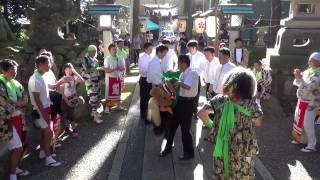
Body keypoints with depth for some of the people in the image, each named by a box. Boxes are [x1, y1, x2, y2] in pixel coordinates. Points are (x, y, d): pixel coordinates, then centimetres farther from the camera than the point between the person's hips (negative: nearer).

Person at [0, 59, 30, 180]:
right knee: (17, 148, -9)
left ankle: (15, 168, 34)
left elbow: (25, 98, 6)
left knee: (22, 145, 15)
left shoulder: (15, 83, 11)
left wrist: (14, 105, -12)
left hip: (19, 118, 8)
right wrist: (17, 105, -6)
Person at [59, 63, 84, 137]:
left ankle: (67, 127, 31)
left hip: (73, 98, 4)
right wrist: (67, 101, -13)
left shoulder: (74, 78, -6)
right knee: (70, 115, 1)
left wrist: (75, 72, -26)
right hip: (66, 99, -4)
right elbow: (61, 92, -12)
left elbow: (82, 80, -26)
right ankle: (74, 129, 10)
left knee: (69, 114, 17)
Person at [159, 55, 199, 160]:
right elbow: (180, 86, 11)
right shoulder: (183, 73, 9)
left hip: (187, 102, -9)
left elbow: (187, 86, -33)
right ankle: (168, 148, 35)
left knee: (185, 128, 3)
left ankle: (189, 153, 23)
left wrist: (178, 83, -19)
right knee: (172, 124, 17)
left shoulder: (192, 73, -18)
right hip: (180, 100, 9)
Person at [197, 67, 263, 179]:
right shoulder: (251, 104, -14)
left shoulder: (220, 100, -12)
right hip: (242, 151, -1)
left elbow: (201, 113, -13)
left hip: (222, 148, 1)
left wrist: (210, 124, 2)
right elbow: (259, 123, 1)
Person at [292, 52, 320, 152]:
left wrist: (299, 78, -28)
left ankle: (311, 146, 12)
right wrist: (298, 76, -8)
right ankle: (300, 139, 38)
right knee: (298, 120, 20)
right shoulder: (308, 71, 6)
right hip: (301, 101, 9)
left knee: (307, 124, -2)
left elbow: (309, 87, -31)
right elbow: (296, 83, 10)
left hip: (310, 103, -9)